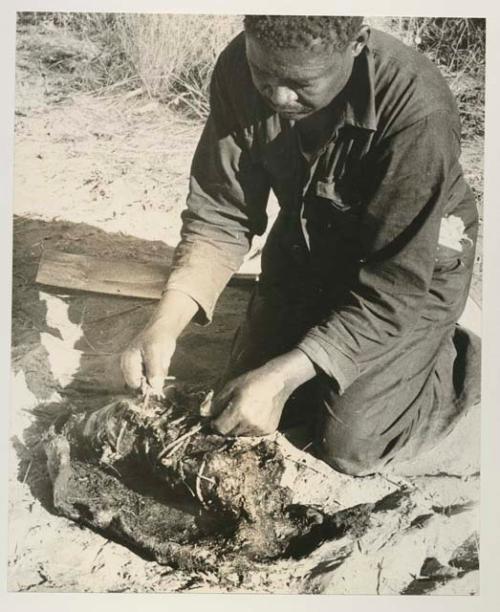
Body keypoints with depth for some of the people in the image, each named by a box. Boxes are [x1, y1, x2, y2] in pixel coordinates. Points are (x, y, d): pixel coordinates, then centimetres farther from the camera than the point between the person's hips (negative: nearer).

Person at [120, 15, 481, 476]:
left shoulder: (417, 109, -35)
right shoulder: (239, 71, -21)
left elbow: (396, 282, -31)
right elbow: (220, 215, -16)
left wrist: (282, 376, -38)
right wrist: (166, 323, -30)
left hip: (416, 258, -4)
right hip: (307, 245, 5)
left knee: (351, 444, -8)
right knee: (243, 398, 7)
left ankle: (460, 360, 17)